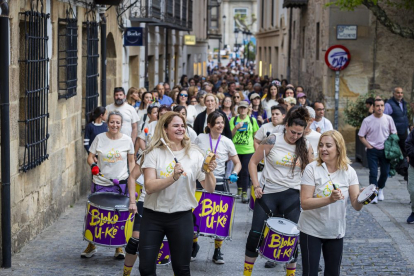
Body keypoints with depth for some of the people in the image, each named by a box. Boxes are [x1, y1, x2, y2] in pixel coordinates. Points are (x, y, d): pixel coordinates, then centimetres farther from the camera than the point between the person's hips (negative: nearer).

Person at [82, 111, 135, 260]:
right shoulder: (99, 138, -1)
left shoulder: (127, 140, 1)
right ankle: (91, 245, 19)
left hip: (120, 184, 0)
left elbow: (131, 161, 9)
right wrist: (93, 164, -18)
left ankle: (119, 247, 20)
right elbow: (90, 156, 3)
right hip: (100, 183, 0)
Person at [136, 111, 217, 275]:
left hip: (182, 217, 1)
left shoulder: (194, 154, -1)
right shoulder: (154, 153, -4)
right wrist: (174, 177, -29)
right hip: (153, 216, -1)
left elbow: (210, 189, -1)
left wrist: (209, 172, -21)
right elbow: (149, 187, -16)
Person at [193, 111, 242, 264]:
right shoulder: (200, 138, -2)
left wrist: (234, 174, -16)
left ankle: (217, 251, 13)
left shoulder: (227, 142, -3)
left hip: (219, 183, 0)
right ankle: (194, 244, 27)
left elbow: (237, 163, 3)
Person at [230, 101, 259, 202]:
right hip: (236, 149, 2)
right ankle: (239, 188, 31)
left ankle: (245, 192, -5)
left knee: (245, 171, -7)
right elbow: (230, 135, 1)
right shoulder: (233, 120, 4)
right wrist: (236, 127, -15)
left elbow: (256, 135, 8)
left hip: (248, 150, -2)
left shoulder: (252, 120, 4)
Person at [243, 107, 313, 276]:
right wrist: (256, 186, -10)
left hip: (292, 196, 2)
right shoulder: (272, 141, -6)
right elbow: (253, 162, 0)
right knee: (256, 233, -1)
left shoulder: (305, 147, 3)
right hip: (268, 193, -2)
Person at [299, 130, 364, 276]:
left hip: (336, 232, 3)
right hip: (311, 231, -3)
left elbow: (356, 206, -9)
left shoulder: (348, 171, -5)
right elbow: (304, 203, -20)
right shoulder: (312, 169, -14)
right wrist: (330, 199, -34)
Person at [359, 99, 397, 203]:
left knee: (385, 172, 7)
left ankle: (380, 188, 33)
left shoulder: (388, 119, -1)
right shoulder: (367, 120, -6)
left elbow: (394, 134, 9)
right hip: (372, 150, -2)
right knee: (373, 172, -7)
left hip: (385, 150, 2)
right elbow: (361, 136, 0)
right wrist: (369, 147, -8)